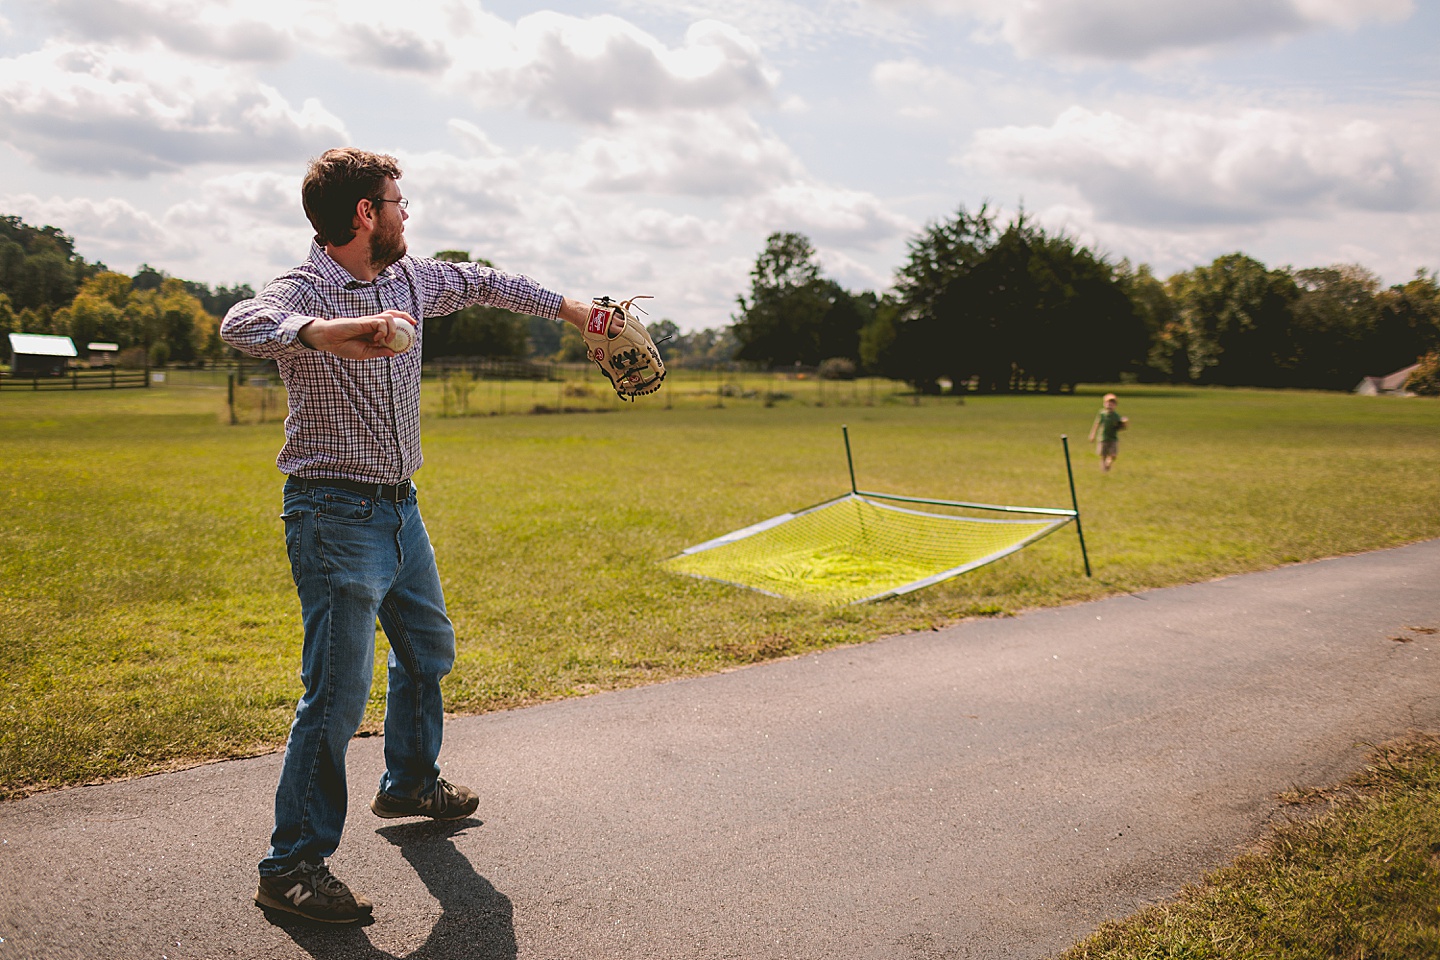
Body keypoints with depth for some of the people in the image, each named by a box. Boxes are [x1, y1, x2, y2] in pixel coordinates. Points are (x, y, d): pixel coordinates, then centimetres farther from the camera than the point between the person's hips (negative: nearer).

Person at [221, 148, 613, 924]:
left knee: (428, 650, 23)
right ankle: (291, 865, 2)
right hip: (335, 515, -9)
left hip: (400, 507, 9)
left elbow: (481, 282, 22)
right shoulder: (304, 292, -18)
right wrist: (331, 333, -58)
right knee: (339, 691, -10)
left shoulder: (409, 278, 6)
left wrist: (568, 308, 24)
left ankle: (409, 782, 45)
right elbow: (242, 324, -39)